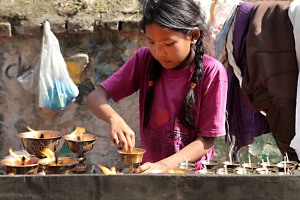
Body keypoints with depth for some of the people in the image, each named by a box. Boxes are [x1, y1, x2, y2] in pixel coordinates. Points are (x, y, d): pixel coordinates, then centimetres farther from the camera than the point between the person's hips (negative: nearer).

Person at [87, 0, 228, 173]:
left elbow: (207, 140, -10)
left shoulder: (212, 72, -12)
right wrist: (114, 118, -25)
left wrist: (164, 165, -23)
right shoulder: (144, 60, -3)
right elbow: (95, 97, -4)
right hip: (149, 168, 1)